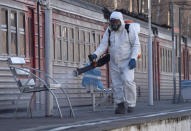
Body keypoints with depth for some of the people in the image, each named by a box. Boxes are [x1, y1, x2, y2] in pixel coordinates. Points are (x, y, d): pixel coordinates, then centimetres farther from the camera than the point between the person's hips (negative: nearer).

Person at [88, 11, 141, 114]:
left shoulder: (129, 29, -9)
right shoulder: (109, 31, 2)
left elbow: (136, 45, -8)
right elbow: (103, 45, -3)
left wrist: (133, 58, -21)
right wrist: (95, 55, -21)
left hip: (127, 62, -4)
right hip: (114, 63, 5)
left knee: (128, 80, -22)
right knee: (116, 85, 2)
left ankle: (131, 104, -9)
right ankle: (120, 106, 10)